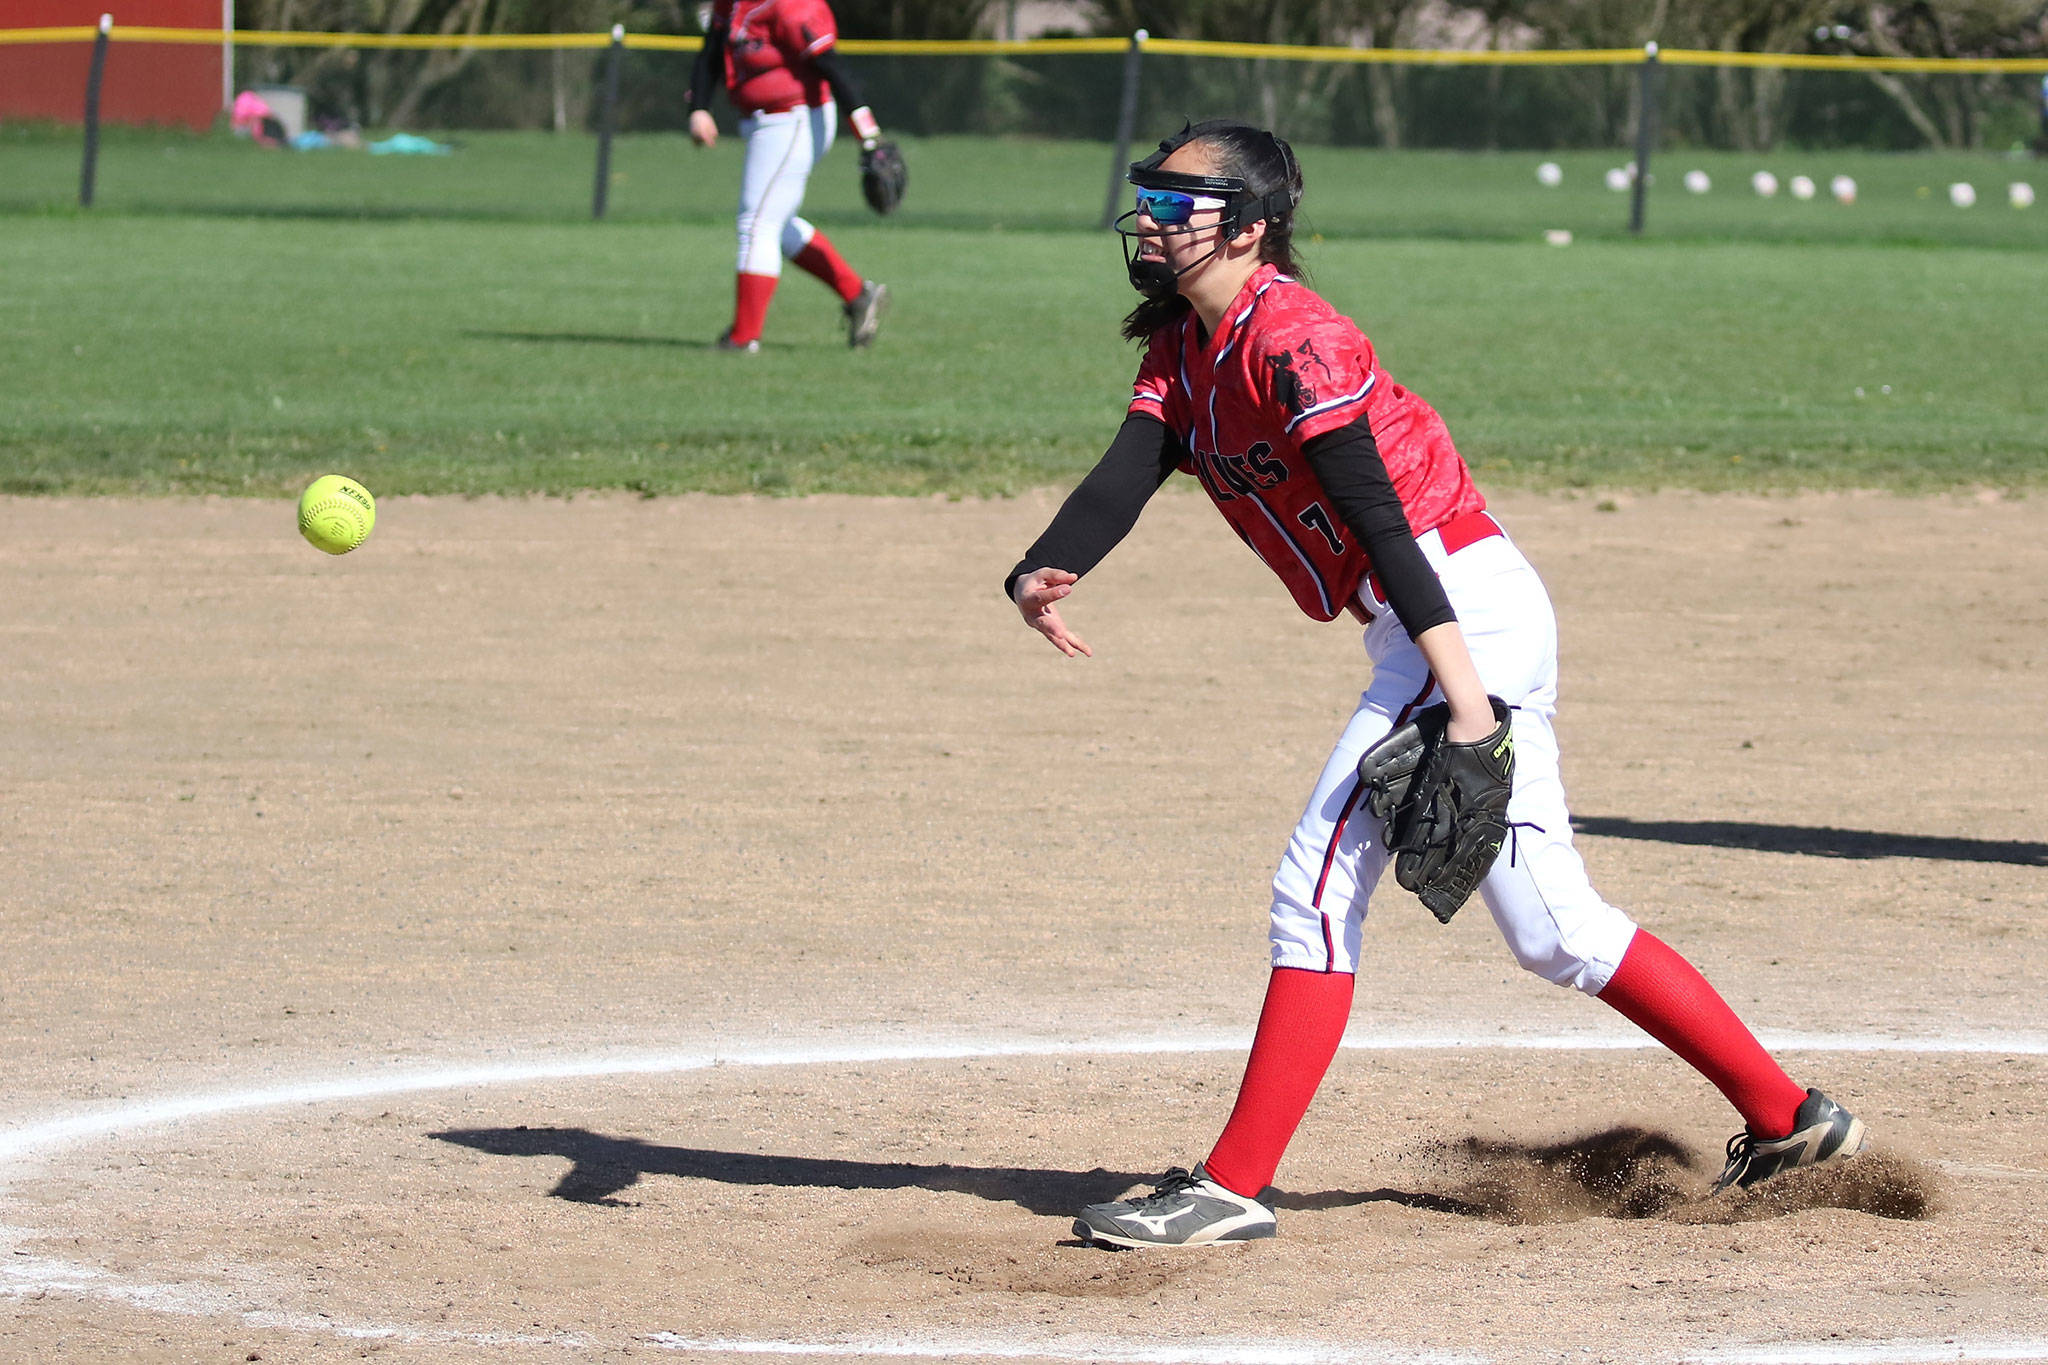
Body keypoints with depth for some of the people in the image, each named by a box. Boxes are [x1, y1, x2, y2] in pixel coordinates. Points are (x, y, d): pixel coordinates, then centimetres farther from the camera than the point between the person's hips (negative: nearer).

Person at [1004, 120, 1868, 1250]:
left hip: (1466, 615, -10)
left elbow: (1376, 511, -24)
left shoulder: (1289, 340, -15)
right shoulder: (1184, 349, 13)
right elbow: (1127, 473, -4)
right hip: (1425, 638, 10)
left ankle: (1232, 1189, -8)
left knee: (1321, 885, -11)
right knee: (1554, 929, 12)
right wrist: (1041, 574, -25)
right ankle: (1784, 1121, 19)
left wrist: (1461, 690, -32)